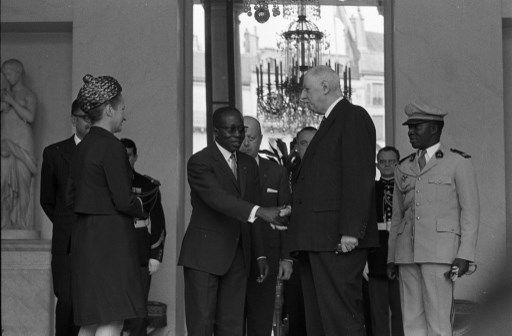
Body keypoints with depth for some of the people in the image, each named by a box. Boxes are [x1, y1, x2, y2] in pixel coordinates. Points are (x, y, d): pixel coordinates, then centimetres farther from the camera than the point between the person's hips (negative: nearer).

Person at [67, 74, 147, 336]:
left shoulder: (82, 147, 14)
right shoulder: (111, 146, -13)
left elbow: (71, 198, 18)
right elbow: (123, 201, -17)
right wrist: (141, 210, 5)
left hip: (84, 234, 9)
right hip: (110, 236, -9)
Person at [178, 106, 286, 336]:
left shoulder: (249, 165, 15)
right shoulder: (199, 162, -8)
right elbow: (217, 198, -24)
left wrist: (260, 255, 13)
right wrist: (260, 212, -36)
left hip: (237, 257, 6)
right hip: (204, 255, -6)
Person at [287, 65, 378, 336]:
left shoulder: (354, 117, -4)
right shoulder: (330, 123, 26)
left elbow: (360, 177, -14)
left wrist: (350, 231, -21)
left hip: (338, 241, -10)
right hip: (315, 241, 10)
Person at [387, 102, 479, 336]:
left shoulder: (459, 163, 1)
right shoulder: (404, 169, 17)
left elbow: (470, 211, -4)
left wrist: (465, 255, -13)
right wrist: (391, 259, 13)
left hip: (441, 250, -6)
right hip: (408, 252, 6)